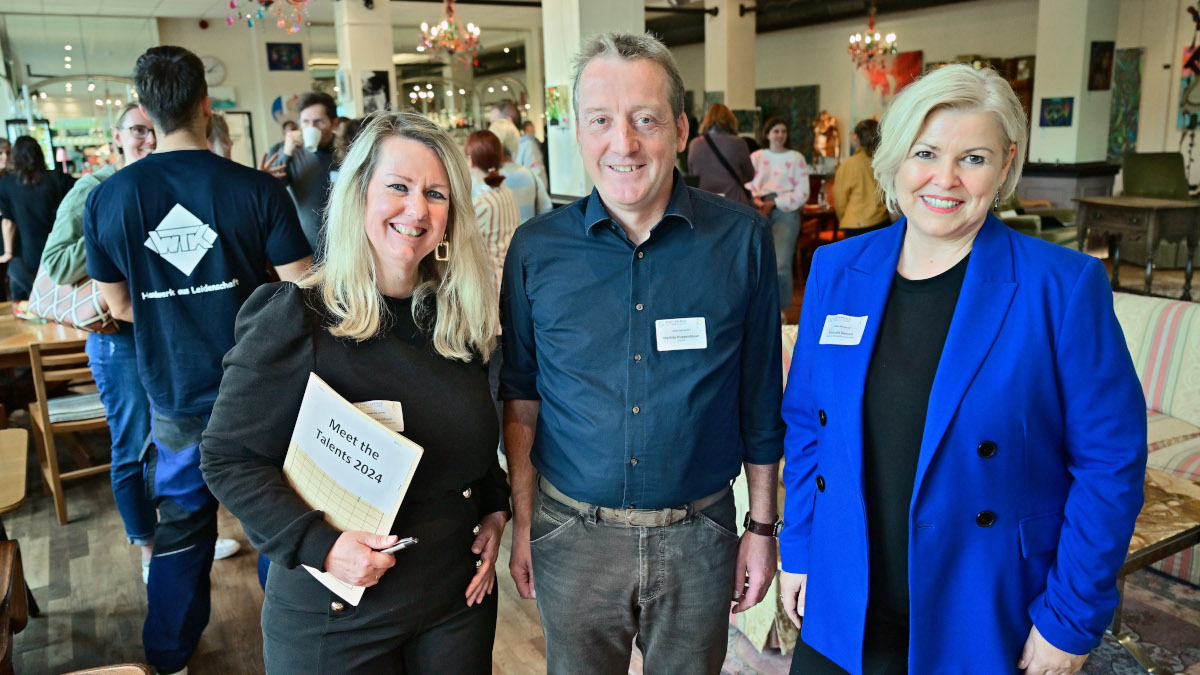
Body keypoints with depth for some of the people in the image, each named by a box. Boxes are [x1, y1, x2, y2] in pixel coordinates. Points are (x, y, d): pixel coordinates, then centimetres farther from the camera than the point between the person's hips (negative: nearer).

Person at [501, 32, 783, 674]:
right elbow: (520, 397, 3)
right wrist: (522, 521, 3)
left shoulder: (741, 238, -8)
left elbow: (760, 398, -1)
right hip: (573, 532, 1)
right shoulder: (536, 248, -6)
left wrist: (763, 525, 3)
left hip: (699, 532, 0)